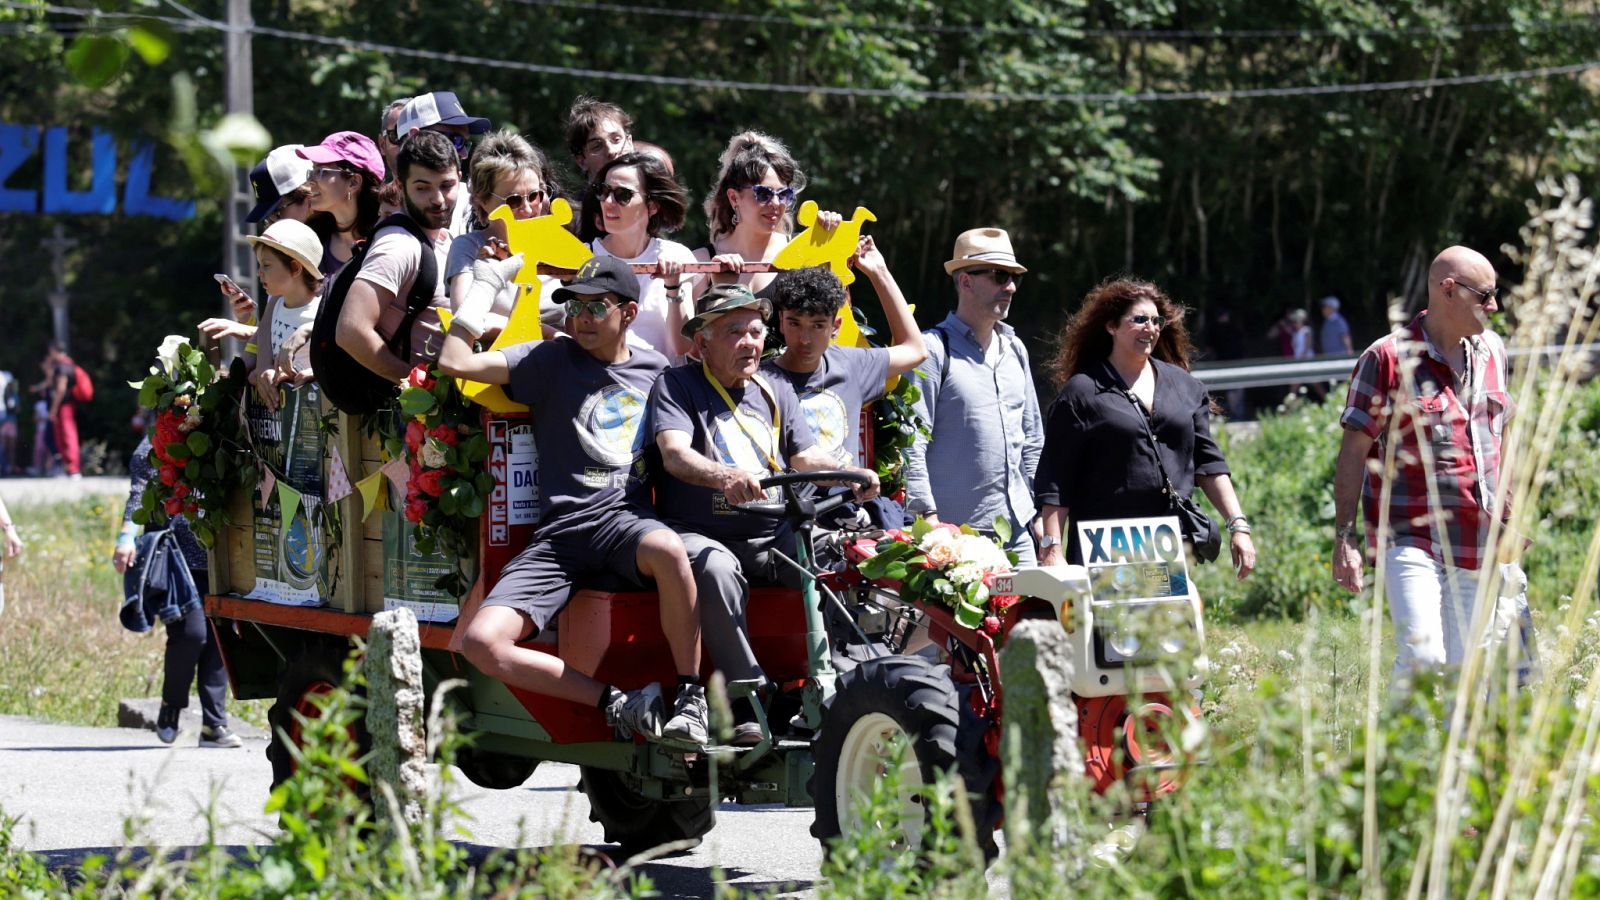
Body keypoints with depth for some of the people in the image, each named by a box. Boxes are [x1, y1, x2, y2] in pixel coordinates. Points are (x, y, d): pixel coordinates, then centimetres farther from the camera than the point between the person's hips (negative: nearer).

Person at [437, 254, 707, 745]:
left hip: (624, 519, -1)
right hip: (558, 535, 1)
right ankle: (616, 703, -13)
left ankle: (691, 699, -24)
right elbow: (455, 362, 3)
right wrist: (485, 284, 8)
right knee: (482, 642, -22)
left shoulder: (655, 369, 16)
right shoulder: (553, 359, 11)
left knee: (668, 549, -40)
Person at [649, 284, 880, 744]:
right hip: (701, 532, -4)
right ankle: (746, 699, -33)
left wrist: (852, 475, -13)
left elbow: (805, 457, 11)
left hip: (772, 537, 4)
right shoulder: (677, 385, 3)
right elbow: (675, 453, -14)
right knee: (716, 569, -39)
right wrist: (726, 476, -36)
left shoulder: (776, 391, 20)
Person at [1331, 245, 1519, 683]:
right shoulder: (1387, 359, -5)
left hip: (1476, 546, 6)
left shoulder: (1492, 351, 13)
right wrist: (1344, 536, -9)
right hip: (1410, 536, -6)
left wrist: (1510, 515, 24)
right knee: (1422, 655, -21)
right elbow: (1354, 450, -4)